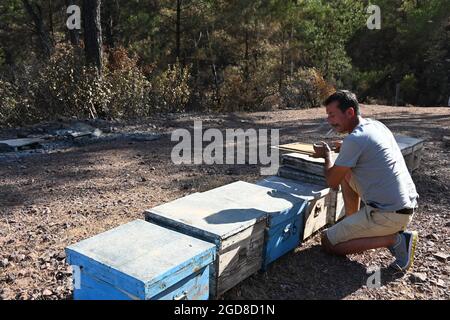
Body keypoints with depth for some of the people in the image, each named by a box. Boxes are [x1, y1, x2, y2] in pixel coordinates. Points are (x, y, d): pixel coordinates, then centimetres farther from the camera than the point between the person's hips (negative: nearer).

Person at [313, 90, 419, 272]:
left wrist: (327, 156, 7)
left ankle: (394, 239, -5)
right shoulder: (376, 125, 8)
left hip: (388, 214, -9)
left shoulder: (354, 139, -19)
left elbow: (332, 183, -9)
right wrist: (346, 150, 13)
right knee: (346, 172, 19)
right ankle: (352, 227, 23)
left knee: (328, 243, 3)